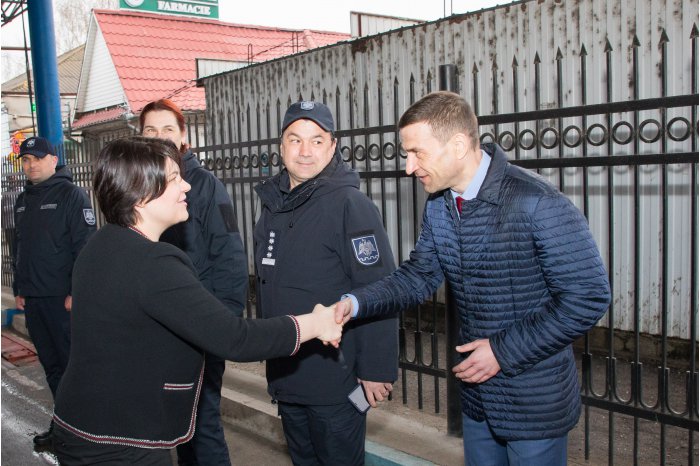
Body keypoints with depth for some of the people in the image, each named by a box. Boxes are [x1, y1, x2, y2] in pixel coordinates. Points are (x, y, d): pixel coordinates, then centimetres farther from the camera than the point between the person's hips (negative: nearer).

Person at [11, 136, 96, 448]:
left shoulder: (72, 195, -7)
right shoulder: (23, 201, 16)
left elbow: (85, 246, -13)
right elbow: (18, 247, 22)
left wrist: (77, 291, -18)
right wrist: (18, 288, 16)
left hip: (64, 298, -7)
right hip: (32, 299, 7)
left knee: (73, 363, -1)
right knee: (51, 364, 12)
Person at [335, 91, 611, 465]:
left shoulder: (538, 204, -25)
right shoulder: (438, 207, -1)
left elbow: (589, 298, -22)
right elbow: (419, 276, 5)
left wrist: (504, 352, -20)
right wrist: (355, 302, -11)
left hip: (535, 403, -6)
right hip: (476, 394, 7)